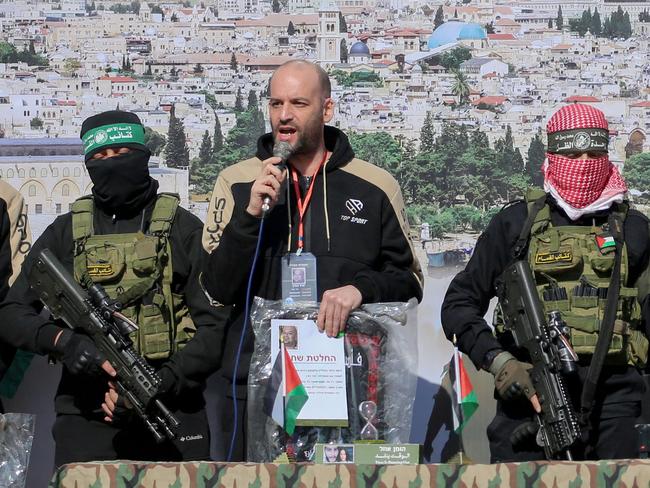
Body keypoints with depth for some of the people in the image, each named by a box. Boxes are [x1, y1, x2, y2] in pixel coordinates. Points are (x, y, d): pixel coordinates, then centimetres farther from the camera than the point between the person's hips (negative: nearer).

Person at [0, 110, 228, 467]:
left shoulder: (183, 230, 4)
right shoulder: (65, 233, 9)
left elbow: (213, 327, -3)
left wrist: (159, 385, -15)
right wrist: (62, 341, -15)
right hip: (85, 421, 1)